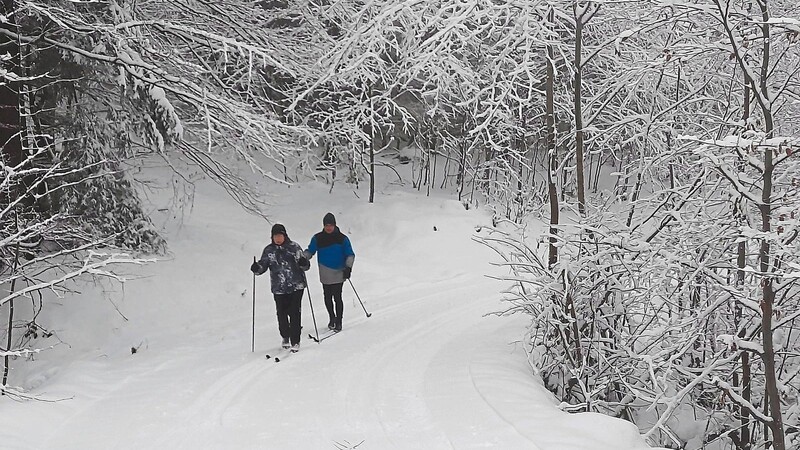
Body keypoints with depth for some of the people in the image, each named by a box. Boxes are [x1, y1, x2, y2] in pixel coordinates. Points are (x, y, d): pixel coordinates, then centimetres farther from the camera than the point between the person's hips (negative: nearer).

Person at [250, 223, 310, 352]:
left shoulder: (294, 247, 0)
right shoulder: (269, 250, 6)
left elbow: (305, 265, 2)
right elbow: (263, 265, 8)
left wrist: (304, 263, -21)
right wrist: (257, 268, -13)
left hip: (296, 287, -2)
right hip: (279, 289, 2)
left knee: (294, 313, -7)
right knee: (282, 314, 6)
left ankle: (295, 342, 1)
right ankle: (285, 337, 31)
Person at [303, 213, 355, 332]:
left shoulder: (342, 239, -2)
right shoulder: (318, 238, 2)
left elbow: (350, 254, 2)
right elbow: (310, 251, 12)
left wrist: (348, 267, -11)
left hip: (339, 272, -2)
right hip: (325, 274, 2)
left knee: (337, 297, -6)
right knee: (328, 297, 7)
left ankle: (338, 321, 4)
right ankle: (332, 318, 27)